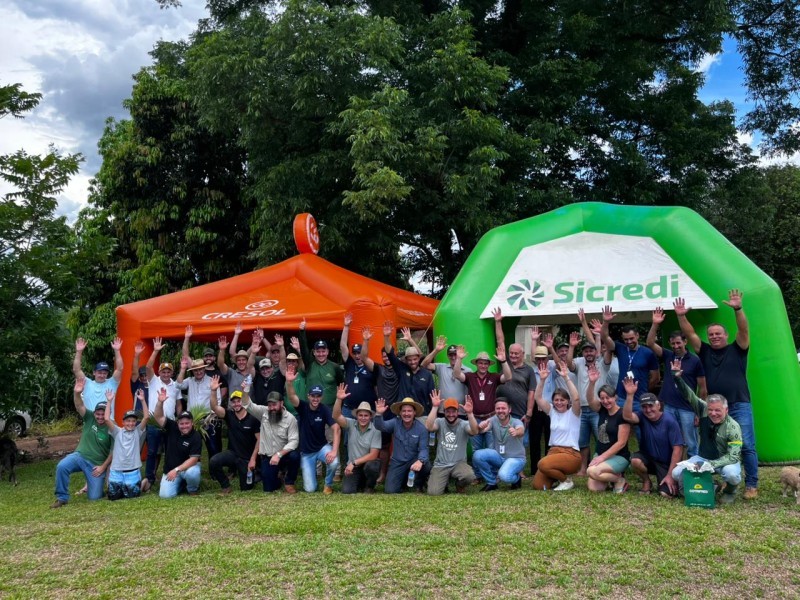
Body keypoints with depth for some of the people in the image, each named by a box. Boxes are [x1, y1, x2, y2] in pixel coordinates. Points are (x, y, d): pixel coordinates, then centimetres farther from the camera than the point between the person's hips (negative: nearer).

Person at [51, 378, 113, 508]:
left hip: (97, 464, -1)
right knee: (61, 466, -32)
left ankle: (91, 484, 33)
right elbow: (79, 406, -21)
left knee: (94, 497, -6)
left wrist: (103, 467, -9)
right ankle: (62, 498, -13)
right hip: (80, 456, 1)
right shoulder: (89, 418, -3)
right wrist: (77, 393, -40)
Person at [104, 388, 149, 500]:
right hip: (116, 471, 1)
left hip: (133, 471, -1)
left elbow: (146, 417, -9)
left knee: (133, 495, -2)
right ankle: (121, 487, 34)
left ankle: (144, 483, 29)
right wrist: (109, 401, -11)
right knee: (113, 496, 2)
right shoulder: (117, 432, 4)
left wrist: (142, 400, -16)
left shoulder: (138, 431, 4)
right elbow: (107, 419, -8)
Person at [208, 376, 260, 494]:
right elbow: (214, 407, -19)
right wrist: (213, 391, -33)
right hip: (232, 453, 2)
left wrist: (253, 459, -13)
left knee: (246, 487, 1)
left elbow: (259, 440, -9)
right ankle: (225, 486, -4)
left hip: (247, 457, -2)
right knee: (213, 461, -28)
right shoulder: (229, 416, -3)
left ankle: (253, 472, 37)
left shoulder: (253, 419, -10)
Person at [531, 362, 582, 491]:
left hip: (571, 454, -5)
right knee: (537, 485, -10)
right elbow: (538, 398, 1)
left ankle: (567, 480, -5)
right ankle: (558, 476, 20)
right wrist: (542, 380, -11)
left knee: (543, 464, -32)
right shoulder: (552, 411, 12)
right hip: (553, 451, 5)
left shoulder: (573, 413, -1)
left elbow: (576, 398, -21)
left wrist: (566, 378, -27)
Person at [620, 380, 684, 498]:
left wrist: (670, 475, -19)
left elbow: (678, 449, -17)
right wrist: (630, 395, -42)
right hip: (648, 458, 3)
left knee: (667, 494, -21)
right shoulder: (642, 416, -9)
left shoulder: (669, 421, -17)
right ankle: (646, 482, 2)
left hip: (666, 463, -2)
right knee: (635, 460, -31)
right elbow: (627, 416, -32)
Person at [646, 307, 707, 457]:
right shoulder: (668, 356, 6)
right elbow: (650, 343, -5)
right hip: (668, 407, 3)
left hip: (687, 409, -3)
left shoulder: (695, 360, -3)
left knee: (691, 445, 3)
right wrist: (655, 324, -16)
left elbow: (702, 387, -1)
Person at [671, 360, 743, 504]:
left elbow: (733, 456, -25)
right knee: (677, 473, -18)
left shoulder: (733, 427, -21)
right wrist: (677, 378, -33)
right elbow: (690, 396, -16)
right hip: (702, 458, 3)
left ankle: (730, 491, -1)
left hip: (725, 461, -3)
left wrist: (710, 464, -35)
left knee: (732, 474, -38)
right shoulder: (704, 411, -12)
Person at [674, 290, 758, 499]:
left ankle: (751, 485, 4)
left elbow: (744, 330, -12)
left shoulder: (737, 349, 3)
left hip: (739, 406, -3)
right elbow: (690, 334, 2)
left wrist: (738, 309, -26)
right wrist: (681, 316, -12)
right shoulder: (705, 351, 10)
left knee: (746, 446, -4)